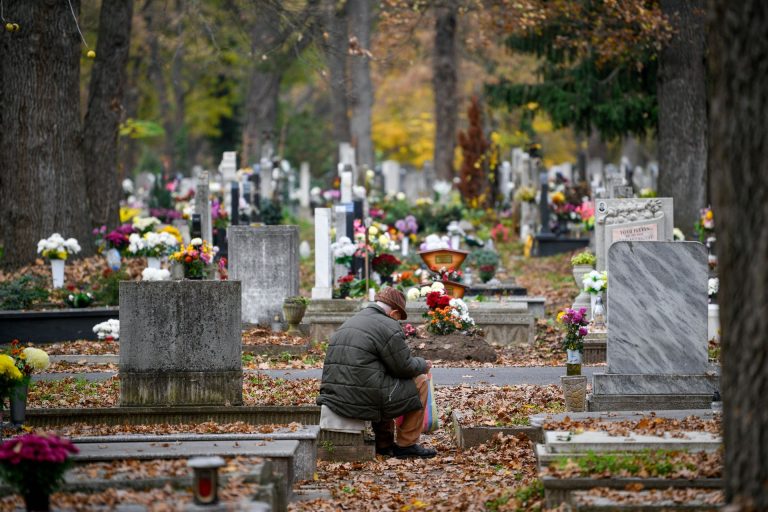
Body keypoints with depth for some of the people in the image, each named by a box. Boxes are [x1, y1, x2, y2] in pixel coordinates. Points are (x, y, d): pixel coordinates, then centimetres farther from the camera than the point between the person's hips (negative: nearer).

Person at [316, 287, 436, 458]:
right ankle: (406, 444, 14)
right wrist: (423, 365, 17)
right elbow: (405, 367, -4)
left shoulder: (348, 323, 20)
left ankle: (384, 444, 33)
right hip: (364, 399, -9)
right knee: (420, 383, 9)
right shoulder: (388, 327, -8)